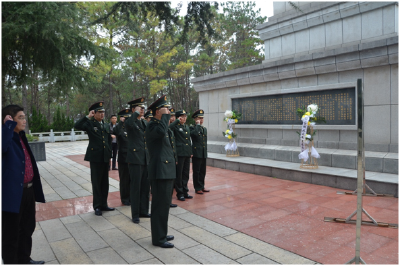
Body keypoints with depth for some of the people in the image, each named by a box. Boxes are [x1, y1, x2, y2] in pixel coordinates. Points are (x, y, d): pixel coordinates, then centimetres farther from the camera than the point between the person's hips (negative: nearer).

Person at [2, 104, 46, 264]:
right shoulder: (7, 138, -15)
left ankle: (24, 260, 40)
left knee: (27, 229, 22)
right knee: (11, 234, 8)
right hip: (13, 193, -9)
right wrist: (8, 124, -28)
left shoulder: (21, 137, 11)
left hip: (28, 190, 9)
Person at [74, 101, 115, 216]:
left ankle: (103, 204, 23)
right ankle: (97, 207, 14)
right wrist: (88, 116, -21)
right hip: (95, 157, -5)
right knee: (96, 183, 3)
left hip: (105, 158, 5)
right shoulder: (90, 123, -3)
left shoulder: (106, 125, 13)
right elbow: (77, 126, -23)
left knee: (105, 183, 11)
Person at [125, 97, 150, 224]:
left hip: (146, 159, 7)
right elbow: (129, 124, -33)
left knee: (146, 187, 12)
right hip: (135, 159, -6)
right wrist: (136, 113, -19)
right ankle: (135, 214, 13)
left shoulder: (145, 123, 15)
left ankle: (143, 211, 25)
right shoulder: (130, 121, -5)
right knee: (136, 187, 1)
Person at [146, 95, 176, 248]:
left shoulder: (160, 124, 18)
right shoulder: (152, 125, -12)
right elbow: (161, 131, -36)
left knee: (164, 205, 17)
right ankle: (158, 238, 10)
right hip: (160, 172, -10)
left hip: (167, 171, 10)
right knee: (160, 205, -2)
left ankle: (162, 234, 29)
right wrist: (165, 116, -23)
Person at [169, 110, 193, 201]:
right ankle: (179, 193, 11)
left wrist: (191, 152, 15)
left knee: (186, 173, 12)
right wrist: (177, 121, -21)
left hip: (187, 153, 7)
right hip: (179, 153, -7)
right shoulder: (176, 126, -6)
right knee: (179, 174, 2)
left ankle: (185, 191, 23)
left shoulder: (187, 127, 16)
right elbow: (169, 128, -30)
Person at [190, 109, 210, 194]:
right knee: (196, 171, 2)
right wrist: (198, 124, -17)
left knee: (203, 171, 12)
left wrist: (206, 152, 17)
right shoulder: (192, 128, -5)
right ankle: (197, 188, 11)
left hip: (204, 153, 7)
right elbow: (195, 134, -29)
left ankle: (202, 186, 24)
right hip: (196, 153, -6)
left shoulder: (204, 128, 16)